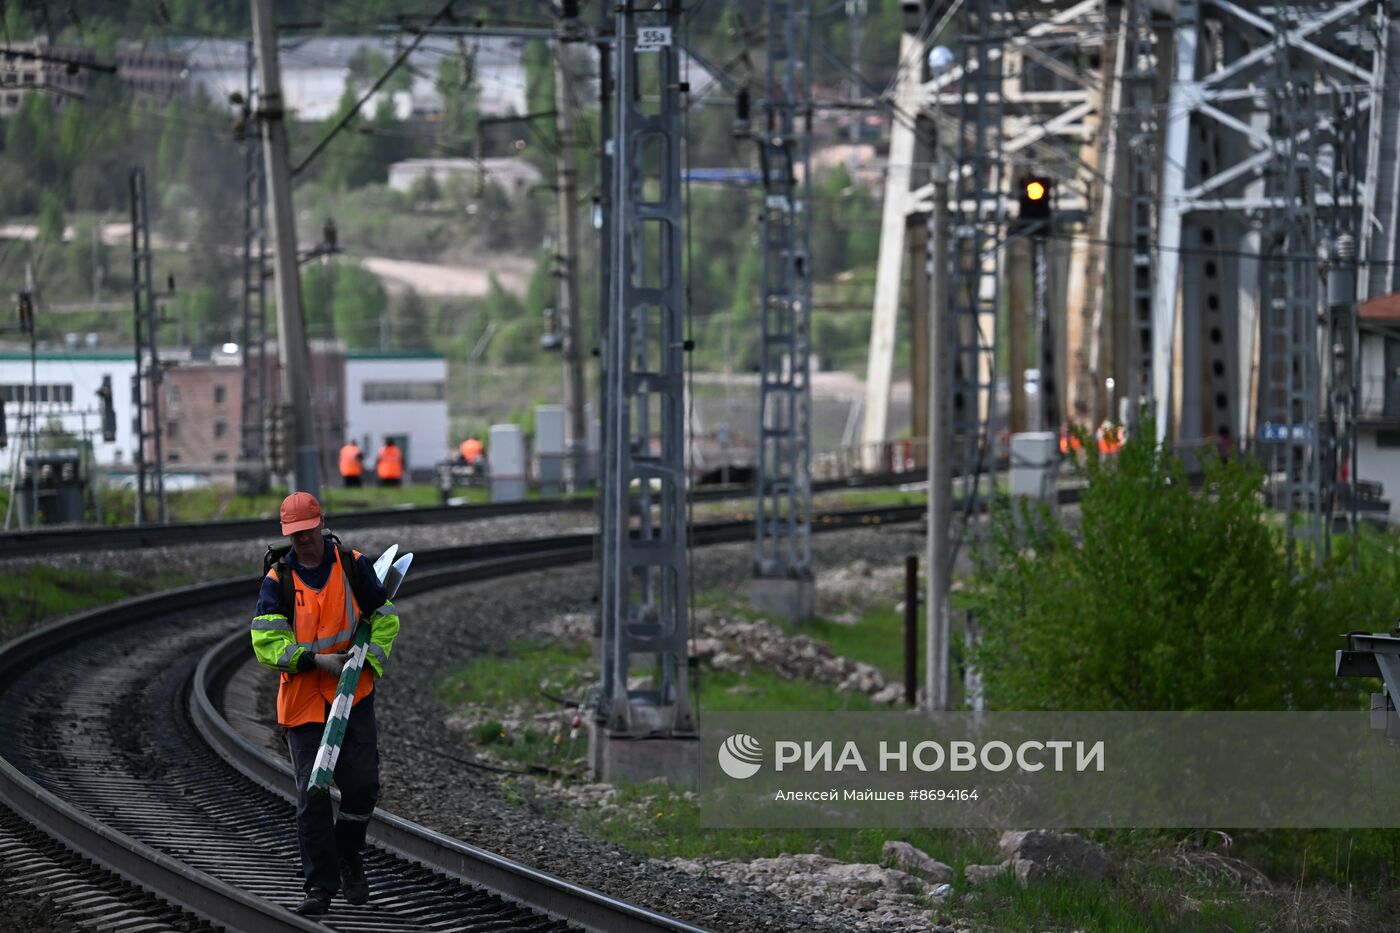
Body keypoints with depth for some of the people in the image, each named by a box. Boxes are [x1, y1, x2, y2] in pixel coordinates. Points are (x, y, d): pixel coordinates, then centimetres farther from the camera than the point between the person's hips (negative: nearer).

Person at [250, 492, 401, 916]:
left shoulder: (353, 567, 1)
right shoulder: (278, 581, -3)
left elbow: (385, 619, 9)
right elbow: (266, 643, -10)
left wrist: (369, 660, -8)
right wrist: (316, 661, -20)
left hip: (354, 693, 1)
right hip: (303, 699, -1)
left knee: (361, 785, -4)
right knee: (311, 793, -3)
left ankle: (348, 855, 24)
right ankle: (321, 885, 0)